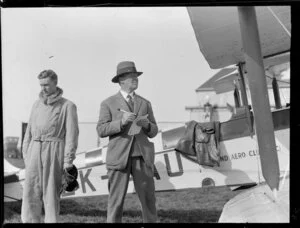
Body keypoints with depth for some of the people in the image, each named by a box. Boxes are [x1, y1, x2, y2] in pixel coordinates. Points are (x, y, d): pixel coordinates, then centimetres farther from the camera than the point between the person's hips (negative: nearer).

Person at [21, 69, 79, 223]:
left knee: (51, 193, -2)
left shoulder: (68, 106, 0)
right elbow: (29, 131, 16)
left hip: (55, 151, -4)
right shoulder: (37, 105, 16)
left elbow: (72, 134, -5)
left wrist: (68, 160, -12)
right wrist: (26, 156, 8)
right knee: (30, 193, -3)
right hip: (35, 151, 5)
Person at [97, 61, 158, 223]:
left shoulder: (145, 103, 15)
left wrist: (147, 125, -9)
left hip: (142, 157, 3)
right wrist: (121, 122, -17)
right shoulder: (108, 104, 6)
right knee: (116, 200, -1)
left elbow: (153, 132, 14)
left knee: (148, 199, 2)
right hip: (119, 157, -3)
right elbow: (101, 130, -3)